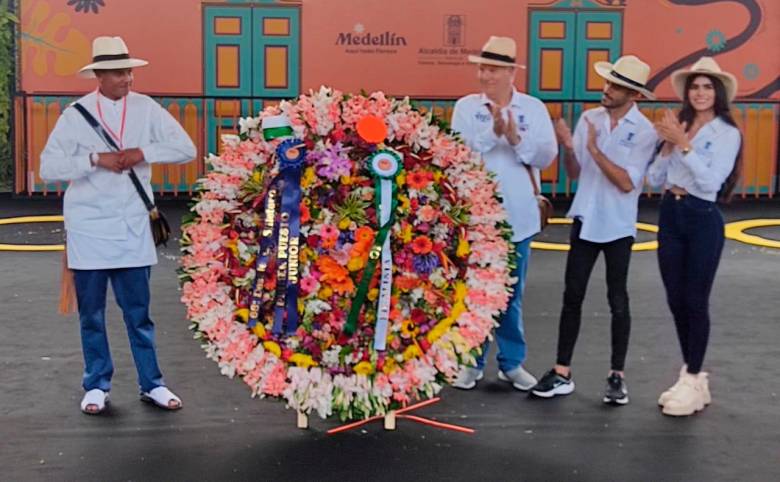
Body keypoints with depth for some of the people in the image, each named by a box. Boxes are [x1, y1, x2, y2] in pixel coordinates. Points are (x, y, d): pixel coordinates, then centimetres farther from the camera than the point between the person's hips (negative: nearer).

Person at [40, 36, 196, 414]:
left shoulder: (146, 109, 1)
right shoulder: (76, 114, -3)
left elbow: (186, 149, -2)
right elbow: (48, 168, -7)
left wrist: (144, 152, -14)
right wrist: (95, 159, -18)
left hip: (133, 227, 1)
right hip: (88, 227, -1)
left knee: (138, 311, 6)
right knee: (91, 313, 8)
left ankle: (152, 384, 17)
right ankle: (96, 386, 21)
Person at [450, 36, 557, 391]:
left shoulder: (534, 108, 2)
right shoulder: (466, 106, 0)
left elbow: (547, 155, -5)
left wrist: (516, 139, -20)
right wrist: (492, 132, -25)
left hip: (517, 216, 1)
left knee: (511, 294, 11)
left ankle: (511, 362, 24)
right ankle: (472, 361, 19)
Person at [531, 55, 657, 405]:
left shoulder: (644, 131, -9)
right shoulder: (589, 119, 2)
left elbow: (627, 183, -16)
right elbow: (574, 174, 5)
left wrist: (594, 149, -20)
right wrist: (569, 146, -14)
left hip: (618, 227, -3)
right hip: (585, 221, 4)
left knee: (618, 301, 6)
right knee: (572, 297, 5)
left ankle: (617, 376, 17)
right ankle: (562, 373, 12)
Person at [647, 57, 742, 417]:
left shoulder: (727, 133, -6)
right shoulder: (679, 126, 9)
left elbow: (710, 181, -18)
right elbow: (655, 180, 7)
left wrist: (683, 144, -19)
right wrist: (667, 146, -7)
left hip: (702, 220, -6)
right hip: (670, 215, 6)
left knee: (695, 301, -2)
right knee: (676, 300, 9)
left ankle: (693, 380, 9)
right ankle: (689, 374, 22)